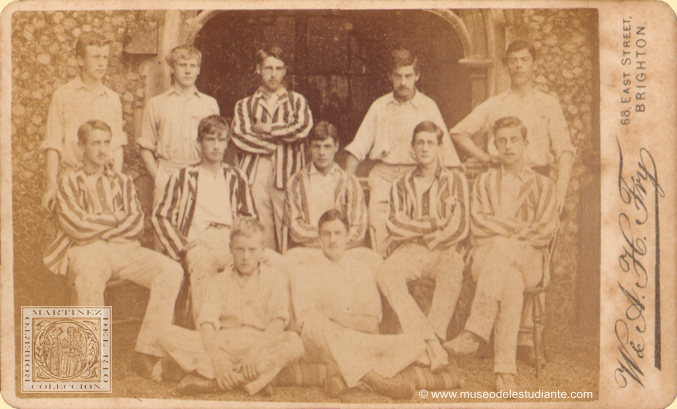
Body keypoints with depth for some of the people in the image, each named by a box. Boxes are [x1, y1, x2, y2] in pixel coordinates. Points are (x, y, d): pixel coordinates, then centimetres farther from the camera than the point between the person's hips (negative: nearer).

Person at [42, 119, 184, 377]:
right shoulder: (69, 182, 14)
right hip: (86, 251, -3)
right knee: (89, 275, -41)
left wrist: (97, 225, -3)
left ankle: (148, 350, -27)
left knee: (171, 270, -25)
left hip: (124, 249, 4)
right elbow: (78, 227, -2)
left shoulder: (122, 182, 25)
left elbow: (136, 226, 10)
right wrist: (118, 218, 5)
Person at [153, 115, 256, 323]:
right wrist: (182, 249, 1)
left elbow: (251, 220, 25)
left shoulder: (236, 178, 25)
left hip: (232, 243, 1)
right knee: (202, 265, -36)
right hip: (198, 242, -1)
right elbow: (160, 217, 14)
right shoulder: (184, 177, 19)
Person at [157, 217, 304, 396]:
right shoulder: (219, 281, 13)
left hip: (261, 345, -1)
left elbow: (278, 322, -6)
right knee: (170, 338, -20)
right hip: (222, 344, 2)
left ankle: (212, 382, -33)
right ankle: (245, 380, -30)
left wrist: (257, 349, -25)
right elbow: (207, 322, 0)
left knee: (294, 343, -34)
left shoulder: (276, 279, 8)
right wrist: (215, 356, -20)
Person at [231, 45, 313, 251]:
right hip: (255, 173, 1)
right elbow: (238, 135, -2)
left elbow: (303, 128, -4)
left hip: (287, 173, 0)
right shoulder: (245, 105, 17)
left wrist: (267, 129, 0)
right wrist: (277, 142, -7)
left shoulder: (297, 101, 17)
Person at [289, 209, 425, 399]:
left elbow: (371, 325, 6)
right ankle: (373, 378, -37)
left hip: (360, 345, 3)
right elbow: (303, 322, -4)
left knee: (416, 344, -19)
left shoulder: (362, 270, 16)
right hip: (319, 346, -3)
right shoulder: (303, 272, 9)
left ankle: (340, 374, -36)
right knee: (316, 322, -36)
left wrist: (333, 314, -11)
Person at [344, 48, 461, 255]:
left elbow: (445, 147, 6)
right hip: (383, 178, 2)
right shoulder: (379, 106, 11)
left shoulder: (428, 106, 5)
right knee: (380, 243, -7)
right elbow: (358, 147, 12)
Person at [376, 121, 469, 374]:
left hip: (444, 251, -1)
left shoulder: (456, 181, 13)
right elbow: (396, 225, 3)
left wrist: (417, 230, -1)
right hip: (410, 251, 2)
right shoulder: (402, 185, 19)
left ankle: (434, 337, -36)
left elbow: (460, 228, 2)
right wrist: (436, 224, -4)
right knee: (387, 272, -32)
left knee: (453, 270, -38)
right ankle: (431, 345, -40)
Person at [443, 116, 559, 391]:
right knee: (511, 281, -37)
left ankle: (474, 334, -48)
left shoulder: (542, 185, 21)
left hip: (529, 259, -1)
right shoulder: (485, 182, 25)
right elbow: (479, 223, 8)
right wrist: (518, 228, -4)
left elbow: (548, 229, 6)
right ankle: (505, 370, -50)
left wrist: (506, 233, -6)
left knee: (501, 247, -39)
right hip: (487, 255, 1)